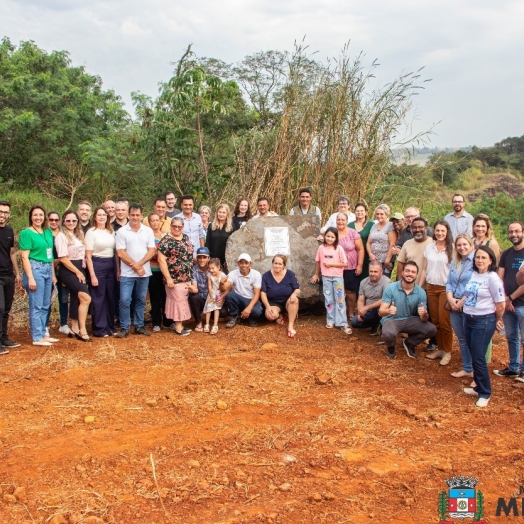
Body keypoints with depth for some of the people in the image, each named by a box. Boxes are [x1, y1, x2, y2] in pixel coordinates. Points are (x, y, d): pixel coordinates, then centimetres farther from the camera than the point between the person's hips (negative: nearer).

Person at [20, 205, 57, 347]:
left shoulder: (48, 232, 12)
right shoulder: (26, 233, -7)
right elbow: (25, 257, -11)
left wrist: (53, 274, 15)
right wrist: (30, 278, -16)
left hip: (47, 269, 7)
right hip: (35, 269, -7)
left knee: (45, 305, 12)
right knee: (36, 306, -3)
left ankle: (43, 334, 21)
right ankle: (37, 338, 3)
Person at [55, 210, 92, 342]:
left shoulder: (79, 235, 15)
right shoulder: (61, 236, -8)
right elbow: (63, 258, -13)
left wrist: (81, 271, 2)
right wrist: (77, 272, -11)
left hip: (79, 269, 7)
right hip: (68, 271, -7)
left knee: (77, 299, 11)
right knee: (86, 298, -16)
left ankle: (75, 328, 20)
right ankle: (82, 330, -9)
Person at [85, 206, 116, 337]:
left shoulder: (111, 232, 9)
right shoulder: (91, 232, -5)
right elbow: (88, 256, -7)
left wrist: (117, 269, 6)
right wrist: (92, 275, -12)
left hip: (111, 265, 5)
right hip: (97, 265, -5)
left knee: (110, 297, 10)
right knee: (98, 298, 1)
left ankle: (110, 327, 20)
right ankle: (99, 329, 8)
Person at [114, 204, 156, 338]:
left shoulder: (148, 231, 5)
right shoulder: (122, 231, -3)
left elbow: (152, 251, -1)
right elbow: (121, 253, -7)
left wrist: (139, 264, -13)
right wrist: (135, 266, -12)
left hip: (144, 272, 3)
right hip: (127, 273, -3)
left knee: (141, 300, 11)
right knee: (125, 300, -5)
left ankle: (139, 326, 21)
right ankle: (124, 328, 5)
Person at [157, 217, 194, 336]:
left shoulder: (186, 238, 10)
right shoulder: (166, 240, -12)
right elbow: (161, 260, -15)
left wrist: (190, 275, 16)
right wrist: (168, 278, -18)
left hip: (187, 277, 7)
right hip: (174, 277, -7)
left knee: (183, 300, 12)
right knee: (178, 300, -1)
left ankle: (180, 324, 23)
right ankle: (178, 327, 8)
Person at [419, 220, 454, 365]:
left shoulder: (451, 248, -5)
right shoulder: (429, 247, 8)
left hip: (445, 288, -4)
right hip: (431, 287, 4)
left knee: (444, 321, -4)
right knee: (435, 320, 8)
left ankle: (447, 352, 8)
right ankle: (440, 348, 19)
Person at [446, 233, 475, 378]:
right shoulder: (454, 262, 13)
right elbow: (449, 282, 13)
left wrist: (462, 301, -16)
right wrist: (450, 299, -4)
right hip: (454, 306, 7)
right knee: (462, 339, 14)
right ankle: (467, 368, 25)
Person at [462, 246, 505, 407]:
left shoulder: (492, 278, -15)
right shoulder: (473, 274, 6)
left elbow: (500, 304, -12)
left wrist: (497, 320, 1)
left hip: (484, 321, -7)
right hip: (468, 319, 7)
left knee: (478, 357, -4)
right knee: (474, 356, 14)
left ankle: (485, 393, 10)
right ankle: (479, 387, 28)